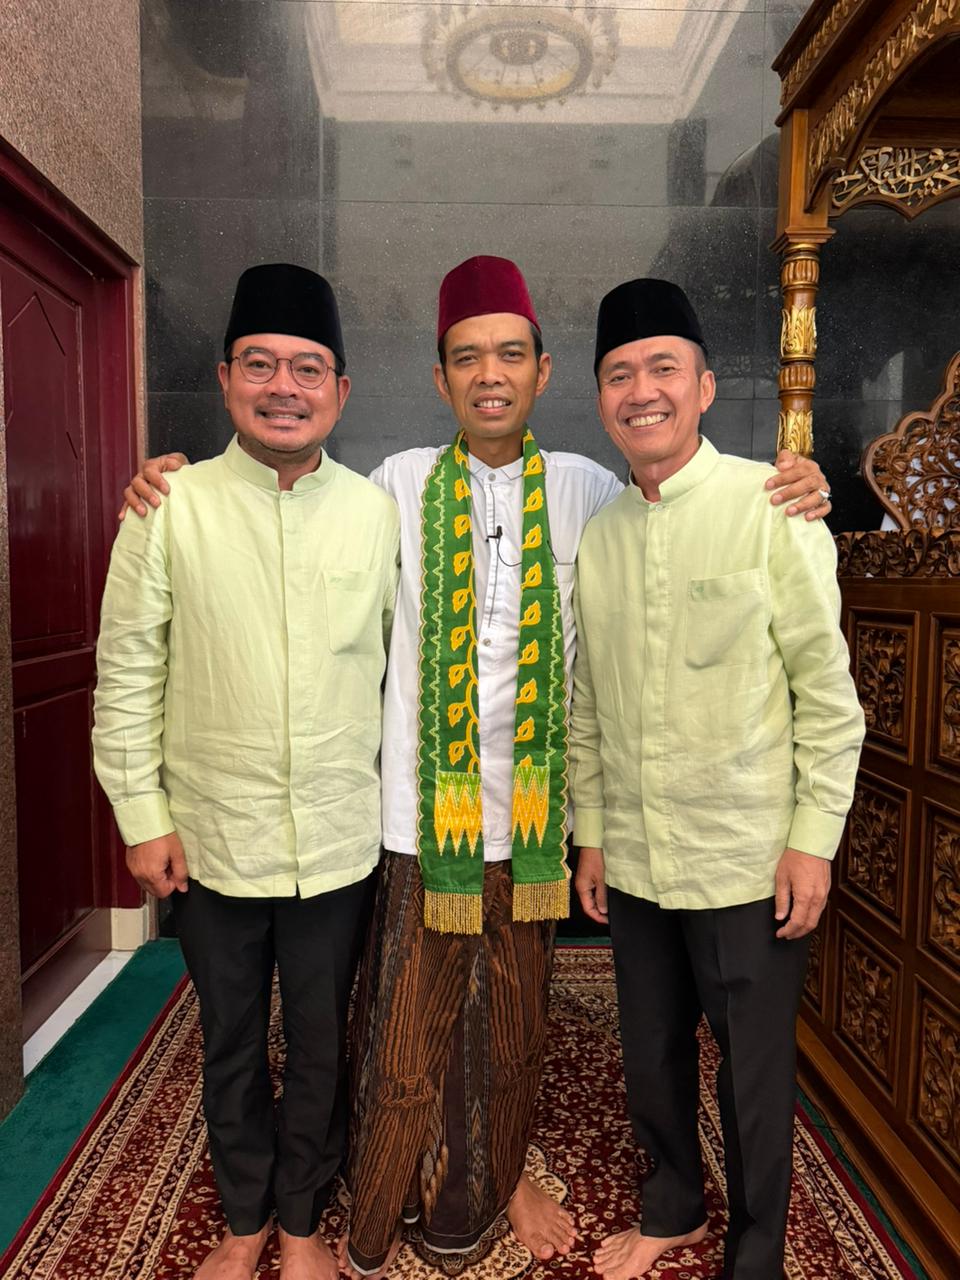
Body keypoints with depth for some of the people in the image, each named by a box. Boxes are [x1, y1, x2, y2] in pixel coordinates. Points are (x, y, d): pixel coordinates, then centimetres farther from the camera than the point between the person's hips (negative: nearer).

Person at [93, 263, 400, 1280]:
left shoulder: (377, 512, -2)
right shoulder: (171, 506, -7)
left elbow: (398, 663, 4)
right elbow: (127, 673, -3)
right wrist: (142, 817, -4)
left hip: (339, 845, 1)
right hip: (212, 841, 0)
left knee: (321, 1048, 17)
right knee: (231, 1045, 20)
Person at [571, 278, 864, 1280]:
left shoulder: (771, 507, -10)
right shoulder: (598, 534, 4)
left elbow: (828, 691, -9)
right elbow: (587, 703, 9)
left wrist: (814, 839, -10)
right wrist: (590, 834, 10)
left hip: (746, 862, -4)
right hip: (632, 864, 5)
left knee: (753, 1075, 13)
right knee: (651, 1059, 20)